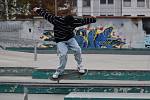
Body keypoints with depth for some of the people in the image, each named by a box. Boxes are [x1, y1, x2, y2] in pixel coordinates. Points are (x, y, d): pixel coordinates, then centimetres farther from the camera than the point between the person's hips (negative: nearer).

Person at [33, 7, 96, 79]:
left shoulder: (75, 21, -18)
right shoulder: (57, 20, -26)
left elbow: (84, 20, -3)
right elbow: (47, 15, -16)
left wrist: (93, 19, 7)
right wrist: (38, 10, -6)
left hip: (70, 38, 3)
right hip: (60, 41, -3)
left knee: (78, 50, -14)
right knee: (63, 54, -20)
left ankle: (80, 66, 6)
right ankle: (59, 71, -5)